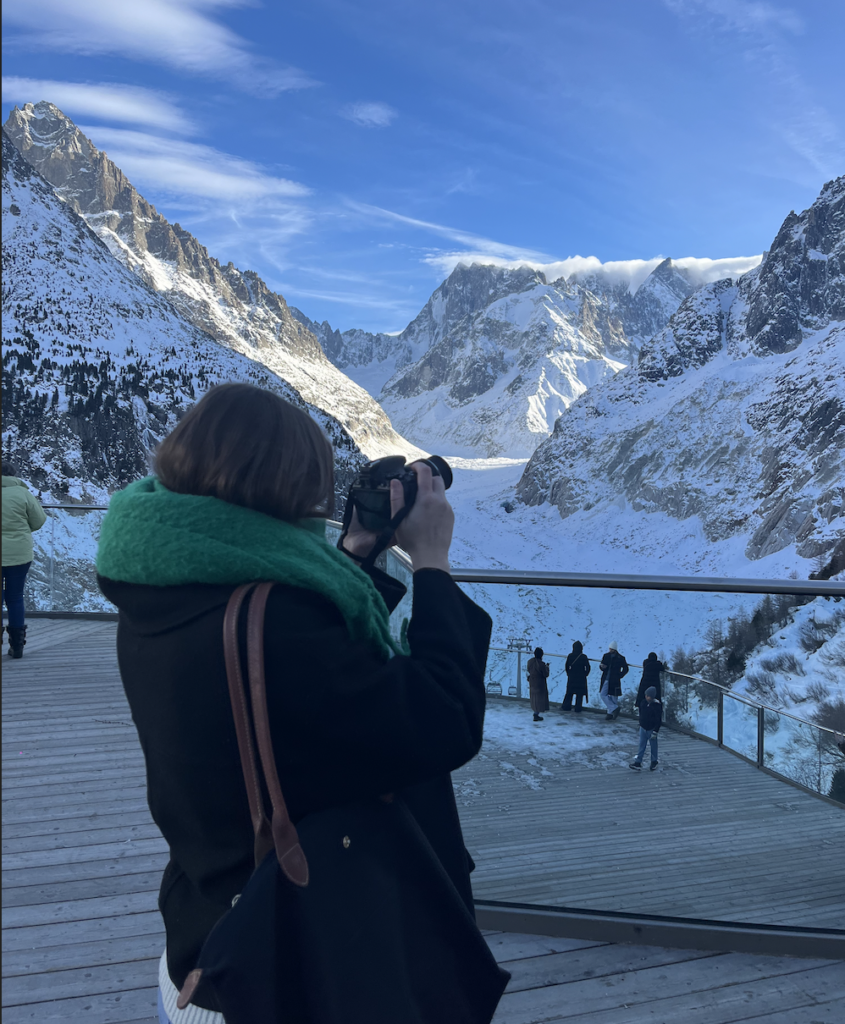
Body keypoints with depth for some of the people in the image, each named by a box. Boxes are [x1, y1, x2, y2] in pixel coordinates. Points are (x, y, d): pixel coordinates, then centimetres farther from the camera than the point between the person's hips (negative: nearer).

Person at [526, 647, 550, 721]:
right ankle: (536, 715, 13)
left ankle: (535, 712, 39)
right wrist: (547, 667, -3)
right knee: (539, 698, 7)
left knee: (534, 698, 24)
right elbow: (546, 675, -18)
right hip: (540, 684, -7)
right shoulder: (541, 664, -28)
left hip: (532, 682, 7)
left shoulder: (530, 661, -8)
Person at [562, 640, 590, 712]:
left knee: (569, 692, 11)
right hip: (581, 678, -1)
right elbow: (588, 667, -6)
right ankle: (578, 707, 7)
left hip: (571, 677, 1)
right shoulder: (584, 657, -9)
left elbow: (567, 666, -1)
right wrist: (585, 674, 9)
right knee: (580, 693, 7)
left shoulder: (570, 656, -6)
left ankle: (566, 706, 9)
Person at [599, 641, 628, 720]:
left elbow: (625, 669, 4)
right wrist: (601, 666, -12)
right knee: (603, 695, 0)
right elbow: (602, 667, 12)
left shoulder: (620, 658, -6)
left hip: (614, 681, -5)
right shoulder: (606, 656, 6)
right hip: (606, 680, 5)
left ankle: (610, 713, 6)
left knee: (614, 697, -2)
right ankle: (615, 709, 10)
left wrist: (619, 676, -4)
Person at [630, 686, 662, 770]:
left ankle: (654, 762, 25)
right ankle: (638, 762, 2)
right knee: (641, 745, 4)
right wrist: (640, 723, 20)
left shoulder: (657, 706, -17)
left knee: (653, 746, 11)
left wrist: (655, 732, -17)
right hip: (643, 727, 5)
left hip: (651, 729, -5)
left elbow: (658, 720, -16)